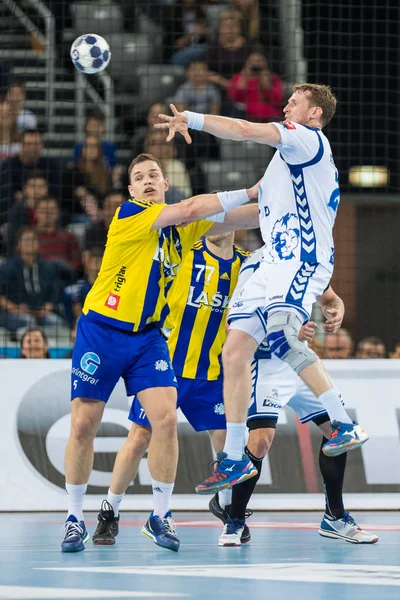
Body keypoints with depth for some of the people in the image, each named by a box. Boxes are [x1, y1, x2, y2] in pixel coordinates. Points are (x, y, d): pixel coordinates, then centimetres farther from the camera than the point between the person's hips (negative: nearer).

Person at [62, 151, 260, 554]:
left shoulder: (182, 228, 8)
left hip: (147, 336, 4)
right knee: (83, 426, -4)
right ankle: (75, 518, 12)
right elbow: (190, 209, -20)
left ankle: (160, 516, -1)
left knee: (166, 419, -13)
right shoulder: (129, 214, -11)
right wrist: (249, 192, -15)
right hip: (102, 330, -4)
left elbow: (237, 219, 6)